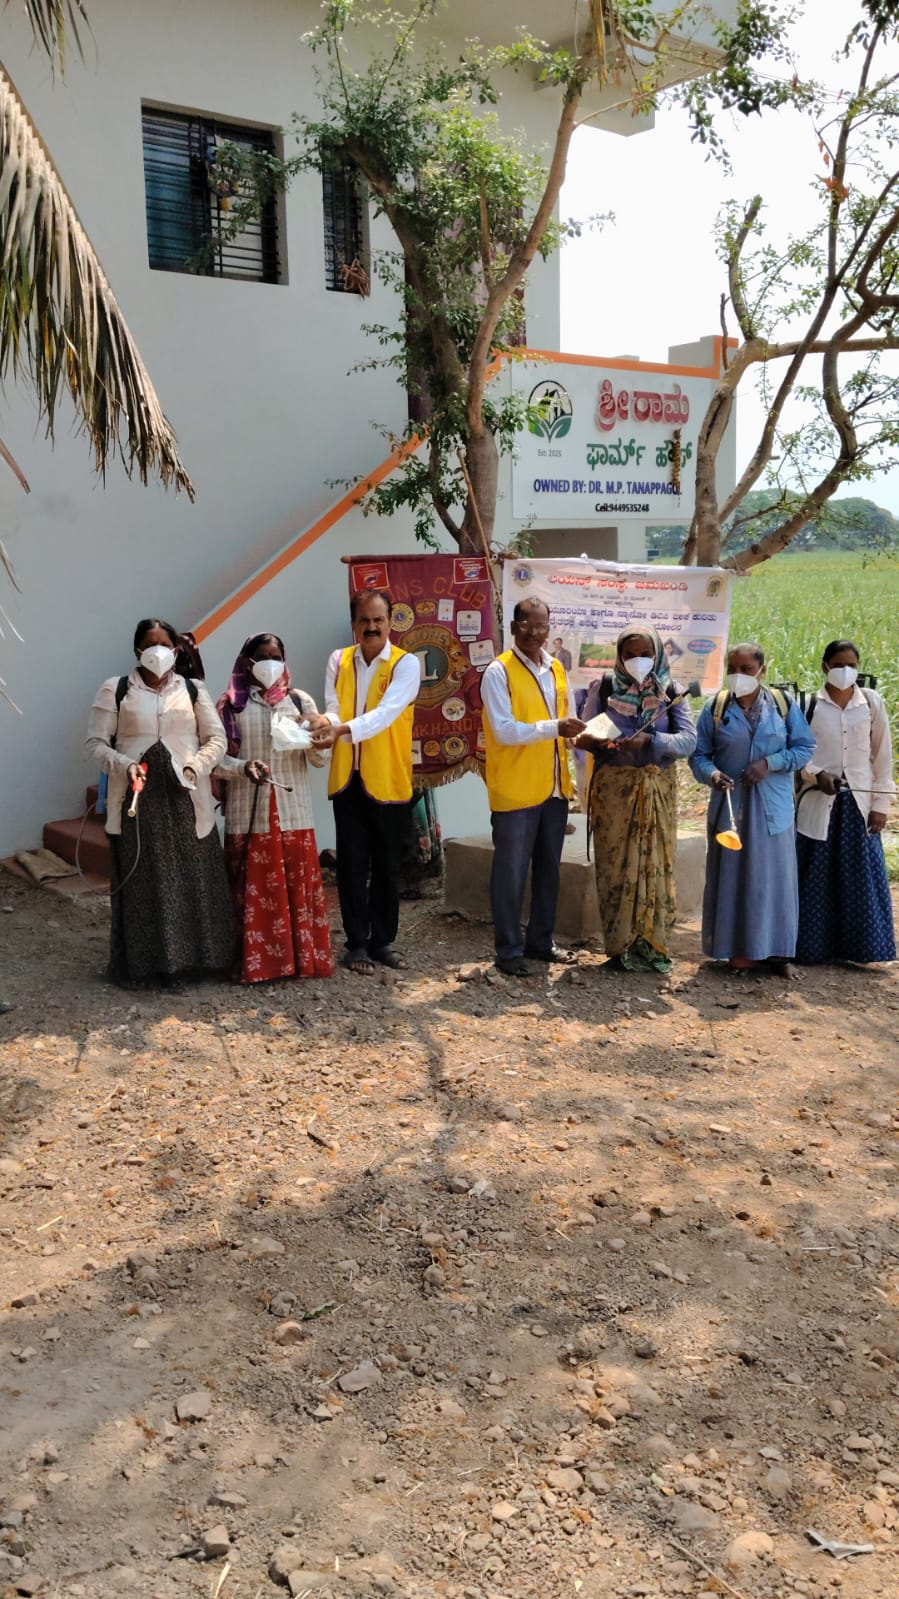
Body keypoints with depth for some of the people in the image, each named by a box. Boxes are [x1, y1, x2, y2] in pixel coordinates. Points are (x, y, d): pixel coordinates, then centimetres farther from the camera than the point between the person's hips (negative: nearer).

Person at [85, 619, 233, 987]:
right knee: (140, 882, 2)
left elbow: (216, 739, 6)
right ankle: (137, 963, 11)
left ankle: (187, 956, 14)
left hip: (185, 799, 2)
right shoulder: (115, 690, 3)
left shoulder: (193, 690, 8)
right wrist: (124, 766, -16)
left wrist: (195, 767, -11)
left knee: (191, 880, 3)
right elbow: (95, 742, 1)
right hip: (136, 799, -1)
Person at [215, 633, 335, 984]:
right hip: (247, 814, -2)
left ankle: (304, 958, 14)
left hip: (292, 812, 2)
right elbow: (217, 758, 0)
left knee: (298, 886, 4)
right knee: (253, 889, 2)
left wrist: (316, 735, -15)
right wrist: (243, 767, -20)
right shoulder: (231, 705, 1)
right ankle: (256, 961, 11)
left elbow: (321, 759, 6)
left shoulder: (300, 701, 6)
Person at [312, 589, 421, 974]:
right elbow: (333, 708, -3)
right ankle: (357, 943, 16)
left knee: (387, 866, 8)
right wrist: (326, 725, -28)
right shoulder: (338, 661, 7)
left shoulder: (406, 663, -5)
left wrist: (343, 730, -35)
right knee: (352, 865, 5)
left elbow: (385, 713, -20)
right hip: (347, 779, 2)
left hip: (389, 780, -2)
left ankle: (383, 939, 22)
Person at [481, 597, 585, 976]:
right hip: (515, 790, -7)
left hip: (555, 787, 7)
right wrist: (553, 728, -26)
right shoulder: (498, 672, -10)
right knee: (511, 873, 1)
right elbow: (504, 730, -19)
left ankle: (540, 941, 28)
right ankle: (509, 950, 12)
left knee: (548, 869, 15)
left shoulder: (556, 669, 11)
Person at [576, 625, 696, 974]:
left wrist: (650, 741, -26)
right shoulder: (602, 687, 0)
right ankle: (621, 946, 11)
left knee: (655, 864, 4)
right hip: (614, 787, -1)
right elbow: (583, 735, -1)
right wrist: (596, 741, -24)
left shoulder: (671, 692, 1)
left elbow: (689, 739, -10)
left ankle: (652, 944, 16)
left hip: (658, 789, 1)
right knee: (617, 864, 0)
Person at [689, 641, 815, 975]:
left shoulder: (784, 705, 1)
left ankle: (777, 950, 16)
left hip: (773, 808, 0)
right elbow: (699, 755, 0)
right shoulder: (715, 708, 0)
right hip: (729, 806, 0)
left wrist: (769, 763, -13)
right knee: (732, 877, 3)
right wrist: (712, 774, -21)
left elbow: (805, 747, 2)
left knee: (774, 877, 5)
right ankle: (739, 949, 14)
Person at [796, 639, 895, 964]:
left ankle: (857, 947, 16)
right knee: (816, 877, 3)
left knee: (861, 876, 4)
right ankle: (813, 947, 14)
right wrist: (817, 774, -17)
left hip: (859, 803, 1)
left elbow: (883, 755, 3)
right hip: (818, 803, -1)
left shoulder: (872, 702, 1)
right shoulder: (809, 704, -2)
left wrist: (881, 803, 0)